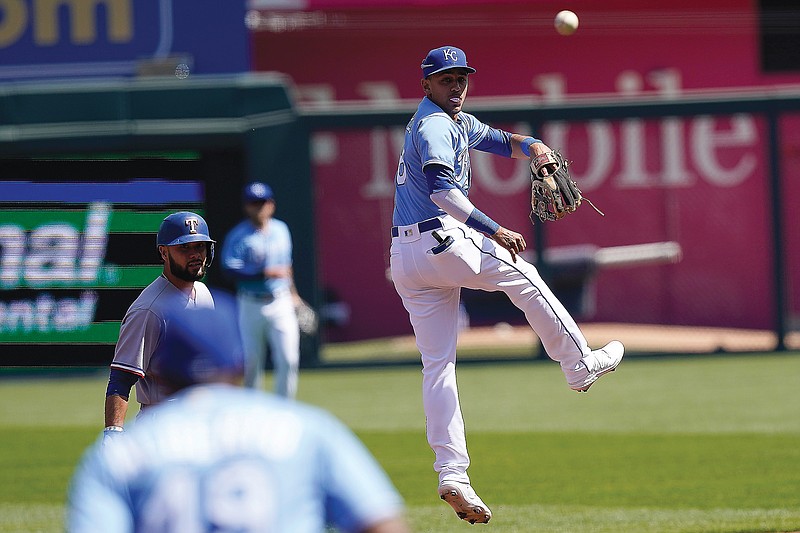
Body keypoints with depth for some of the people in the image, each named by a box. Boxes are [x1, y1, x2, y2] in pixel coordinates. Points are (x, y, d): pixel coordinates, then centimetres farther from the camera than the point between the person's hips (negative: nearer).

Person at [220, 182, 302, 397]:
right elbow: (230, 268, -19)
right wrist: (265, 273, -25)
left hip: (281, 304, 3)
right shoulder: (238, 235, -7)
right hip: (250, 305, -3)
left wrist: (292, 292, 29)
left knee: (288, 359, -7)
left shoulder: (281, 230, 10)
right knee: (252, 361, 3)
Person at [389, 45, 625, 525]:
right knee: (524, 276, 12)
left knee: (437, 364, 3)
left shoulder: (459, 122, 20)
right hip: (442, 243, -9)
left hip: (404, 260, 9)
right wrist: (494, 230, -32)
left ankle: (452, 472, -3)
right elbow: (442, 189, -27)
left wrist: (531, 145, 5)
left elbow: (496, 140, 29)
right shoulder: (435, 126, -12)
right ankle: (580, 364, 23)